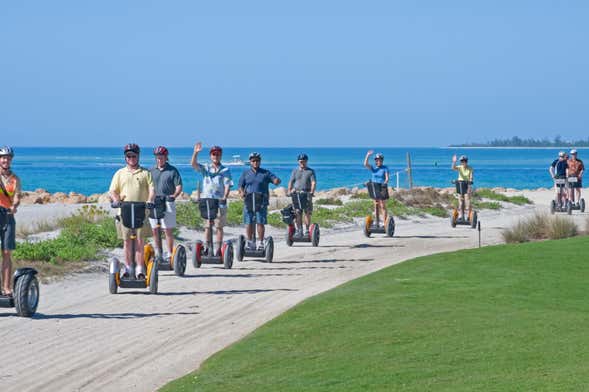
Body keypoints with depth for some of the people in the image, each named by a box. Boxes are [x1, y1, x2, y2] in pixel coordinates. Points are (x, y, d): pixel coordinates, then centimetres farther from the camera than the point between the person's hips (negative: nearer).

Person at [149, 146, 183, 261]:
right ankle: (158, 253, 15)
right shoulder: (151, 171, 15)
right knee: (154, 230, 5)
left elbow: (179, 187, 0)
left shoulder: (172, 171, 4)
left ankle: (169, 254, -1)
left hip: (167, 203, -4)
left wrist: (174, 196, -17)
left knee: (168, 230, -5)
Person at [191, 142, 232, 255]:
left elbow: (227, 186, -2)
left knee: (219, 227, 3)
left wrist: (225, 197, -18)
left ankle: (218, 249, 7)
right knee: (207, 227, 1)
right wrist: (195, 152, -22)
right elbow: (193, 164, -6)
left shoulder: (225, 170, 5)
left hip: (220, 203, -1)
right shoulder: (205, 168, 10)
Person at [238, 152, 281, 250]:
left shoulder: (266, 173, 10)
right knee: (249, 223, 1)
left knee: (260, 222, -6)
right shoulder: (245, 173, 13)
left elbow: (275, 179, 2)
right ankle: (249, 242, 11)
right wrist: (242, 192, -10)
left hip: (262, 202, -1)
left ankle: (260, 242, -1)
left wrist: (276, 180, -23)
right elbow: (240, 185, 12)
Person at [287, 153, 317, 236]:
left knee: (307, 213, -6)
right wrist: (289, 191, -9)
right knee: (298, 213, -4)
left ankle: (307, 231, -2)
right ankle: (299, 230, -1)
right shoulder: (295, 171, 16)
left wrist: (312, 191, -19)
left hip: (307, 194, -2)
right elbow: (291, 182, 8)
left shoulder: (311, 171, 9)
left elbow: (313, 182, -2)